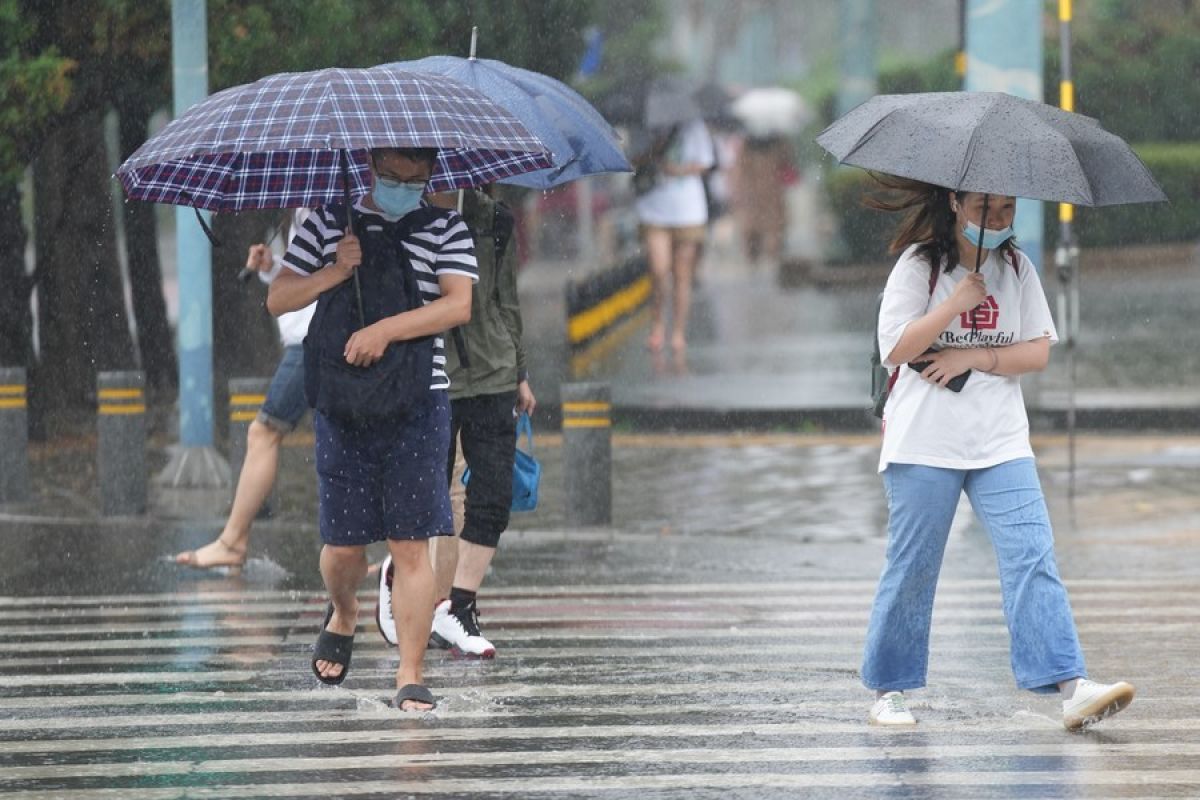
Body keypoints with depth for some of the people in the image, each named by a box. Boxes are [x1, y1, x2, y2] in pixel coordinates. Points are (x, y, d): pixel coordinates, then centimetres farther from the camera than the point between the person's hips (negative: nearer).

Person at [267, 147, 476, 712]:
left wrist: (386, 330, -19)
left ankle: (410, 677, -3)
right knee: (343, 544, 4)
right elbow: (278, 300, 7)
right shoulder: (330, 223, 9)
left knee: (411, 544, -6)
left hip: (417, 405, -1)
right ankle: (342, 614, 38)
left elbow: (458, 305, -9)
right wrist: (336, 272, -9)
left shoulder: (446, 230, 5)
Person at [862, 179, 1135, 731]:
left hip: (1001, 443, 3)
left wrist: (974, 357, -10)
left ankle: (1070, 688, -17)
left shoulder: (1017, 269, 10)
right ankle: (889, 690, 16)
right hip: (924, 442, -3)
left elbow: (1038, 353, 5)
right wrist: (959, 302, -17)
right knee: (912, 568, 2)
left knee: (1033, 557, -9)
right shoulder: (919, 265, -2)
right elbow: (896, 348, -11)